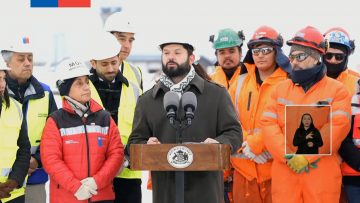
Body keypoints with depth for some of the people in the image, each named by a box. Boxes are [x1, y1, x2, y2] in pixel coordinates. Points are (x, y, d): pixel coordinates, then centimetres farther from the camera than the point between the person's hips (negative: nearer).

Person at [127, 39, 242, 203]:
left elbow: (234, 132, 6)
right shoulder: (146, 100, 15)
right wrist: (146, 146, -11)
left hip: (205, 189, -2)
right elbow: (135, 141, 13)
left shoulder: (216, 94, 9)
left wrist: (219, 143, -17)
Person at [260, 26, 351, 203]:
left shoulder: (337, 90, 3)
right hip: (284, 172, 3)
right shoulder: (281, 89, 14)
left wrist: (306, 157, -14)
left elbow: (337, 127, -9)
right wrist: (288, 156, -10)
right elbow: (268, 124, 4)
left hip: (322, 173, -3)